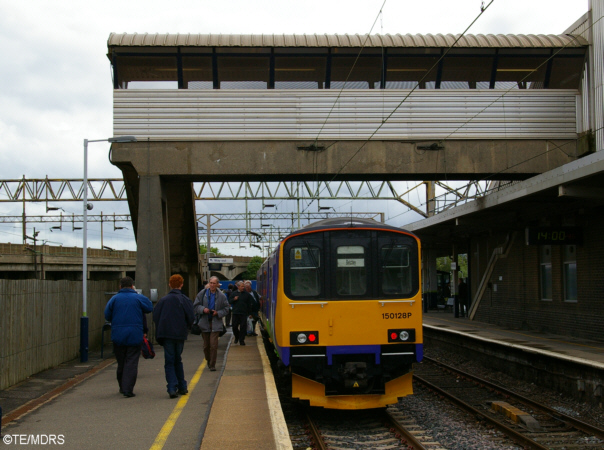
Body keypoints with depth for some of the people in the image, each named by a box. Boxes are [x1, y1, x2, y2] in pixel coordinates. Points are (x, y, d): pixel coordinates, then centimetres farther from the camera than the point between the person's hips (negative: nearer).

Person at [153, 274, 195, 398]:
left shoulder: (163, 300, 1)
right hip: (180, 335, 1)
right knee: (178, 361, 17)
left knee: (169, 362, 2)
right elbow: (191, 317, -7)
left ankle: (172, 389, -12)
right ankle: (182, 387, 20)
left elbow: (155, 316, -1)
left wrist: (160, 331, 12)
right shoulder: (185, 300, -3)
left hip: (166, 334, -1)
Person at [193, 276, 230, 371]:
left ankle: (212, 364, 0)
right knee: (206, 345, 10)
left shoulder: (222, 296, 0)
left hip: (216, 323, -2)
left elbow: (226, 309, 6)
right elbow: (195, 306, 6)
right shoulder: (202, 293, 2)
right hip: (204, 323, 2)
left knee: (213, 345, -10)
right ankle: (208, 361, 33)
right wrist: (203, 309, -13)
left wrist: (218, 313, -11)